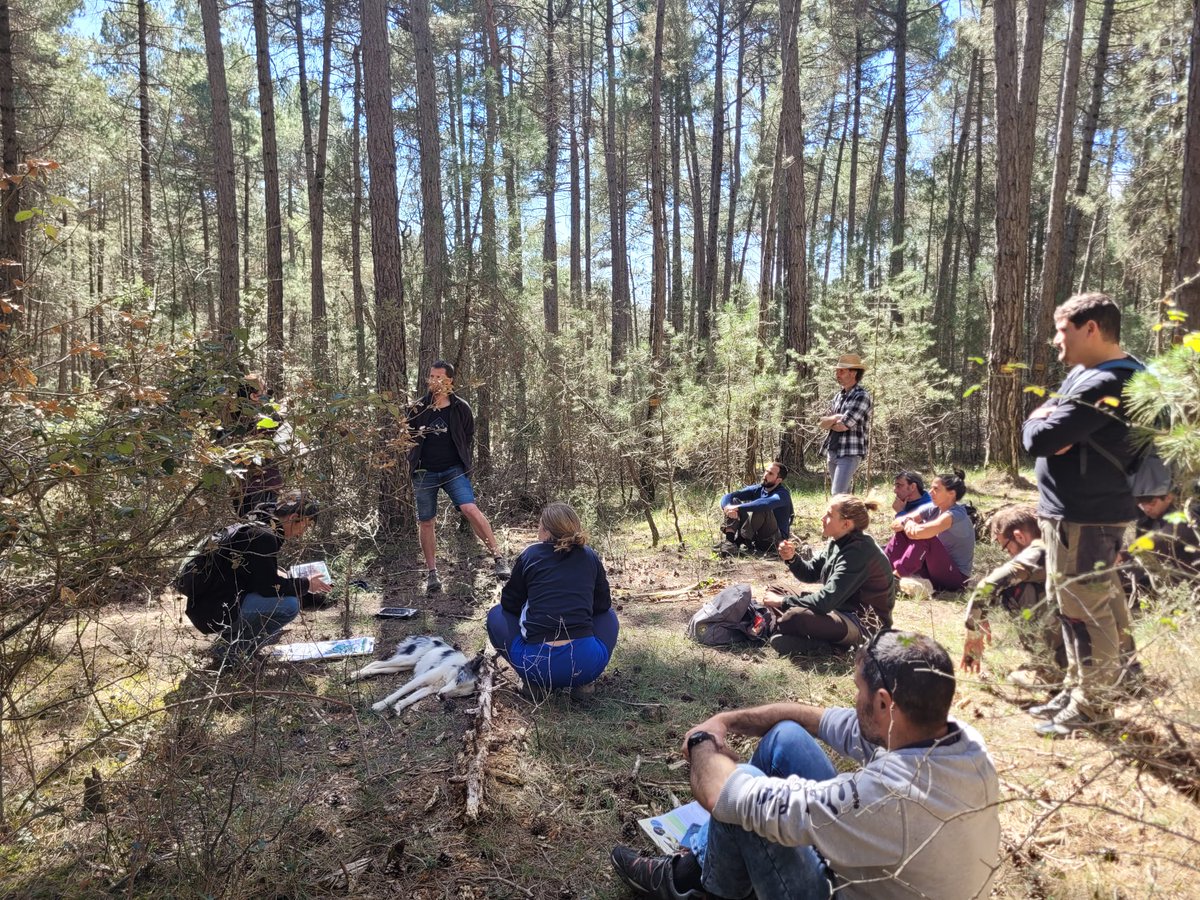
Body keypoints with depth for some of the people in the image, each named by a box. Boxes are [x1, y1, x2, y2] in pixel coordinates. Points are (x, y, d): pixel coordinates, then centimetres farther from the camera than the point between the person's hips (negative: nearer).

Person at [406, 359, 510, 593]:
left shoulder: (460, 407, 1)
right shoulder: (419, 408, 4)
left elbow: (469, 436, 13)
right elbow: (407, 436, 16)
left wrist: (460, 458, 7)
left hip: (453, 470, -2)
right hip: (424, 472, 2)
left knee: (470, 508, -21)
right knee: (426, 522, 5)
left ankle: (498, 558, -14)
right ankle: (431, 573, 18)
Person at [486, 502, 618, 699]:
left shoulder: (530, 555, 3)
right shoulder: (590, 557, 8)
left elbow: (509, 605, 12)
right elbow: (603, 604, 19)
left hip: (538, 665, -2)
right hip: (587, 665, 2)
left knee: (496, 615, 24)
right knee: (608, 616, 34)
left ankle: (536, 683, 10)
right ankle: (581, 682, 13)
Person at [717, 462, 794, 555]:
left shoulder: (782, 494, -14)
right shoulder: (756, 489, 4)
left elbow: (766, 503, -39)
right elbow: (727, 497, -7)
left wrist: (738, 508, -41)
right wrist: (727, 507, -30)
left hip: (773, 540, -6)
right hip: (754, 537, 6)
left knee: (763, 509, -31)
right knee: (734, 501, -9)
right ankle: (729, 540, -29)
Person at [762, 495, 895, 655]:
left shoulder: (860, 552, -26)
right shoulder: (840, 542, 2)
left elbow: (826, 601, -30)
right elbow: (810, 573, 12)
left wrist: (784, 602, -20)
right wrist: (792, 558, -9)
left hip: (865, 625, -10)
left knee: (795, 617, -34)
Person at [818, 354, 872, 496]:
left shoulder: (861, 396, -11)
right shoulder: (839, 395, 14)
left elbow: (842, 426, -19)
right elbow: (821, 423, 9)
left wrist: (829, 422, 2)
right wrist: (835, 418, -12)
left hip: (850, 453, -8)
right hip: (832, 451, 8)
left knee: (838, 495, -17)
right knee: (843, 495, 15)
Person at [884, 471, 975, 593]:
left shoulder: (955, 515, -22)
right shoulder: (932, 509, 1)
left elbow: (917, 532, -36)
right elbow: (895, 524, -2)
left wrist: (907, 523, -14)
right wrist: (906, 521, -24)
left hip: (957, 577, -8)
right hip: (934, 573, 8)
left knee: (924, 537, -28)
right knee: (902, 531, -2)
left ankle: (897, 574, -21)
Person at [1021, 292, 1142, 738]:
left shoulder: (1104, 384, -23)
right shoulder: (1083, 373, 11)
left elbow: (1037, 438, -29)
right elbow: (1040, 419, 14)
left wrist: (1040, 425, -6)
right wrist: (1056, 428, -9)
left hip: (1087, 517, -11)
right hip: (1072, 510, 11)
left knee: (1085, 609, 1)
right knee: (1071, 603, 19)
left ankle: (1093, 704, 15)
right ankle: (1078, 688, 32)